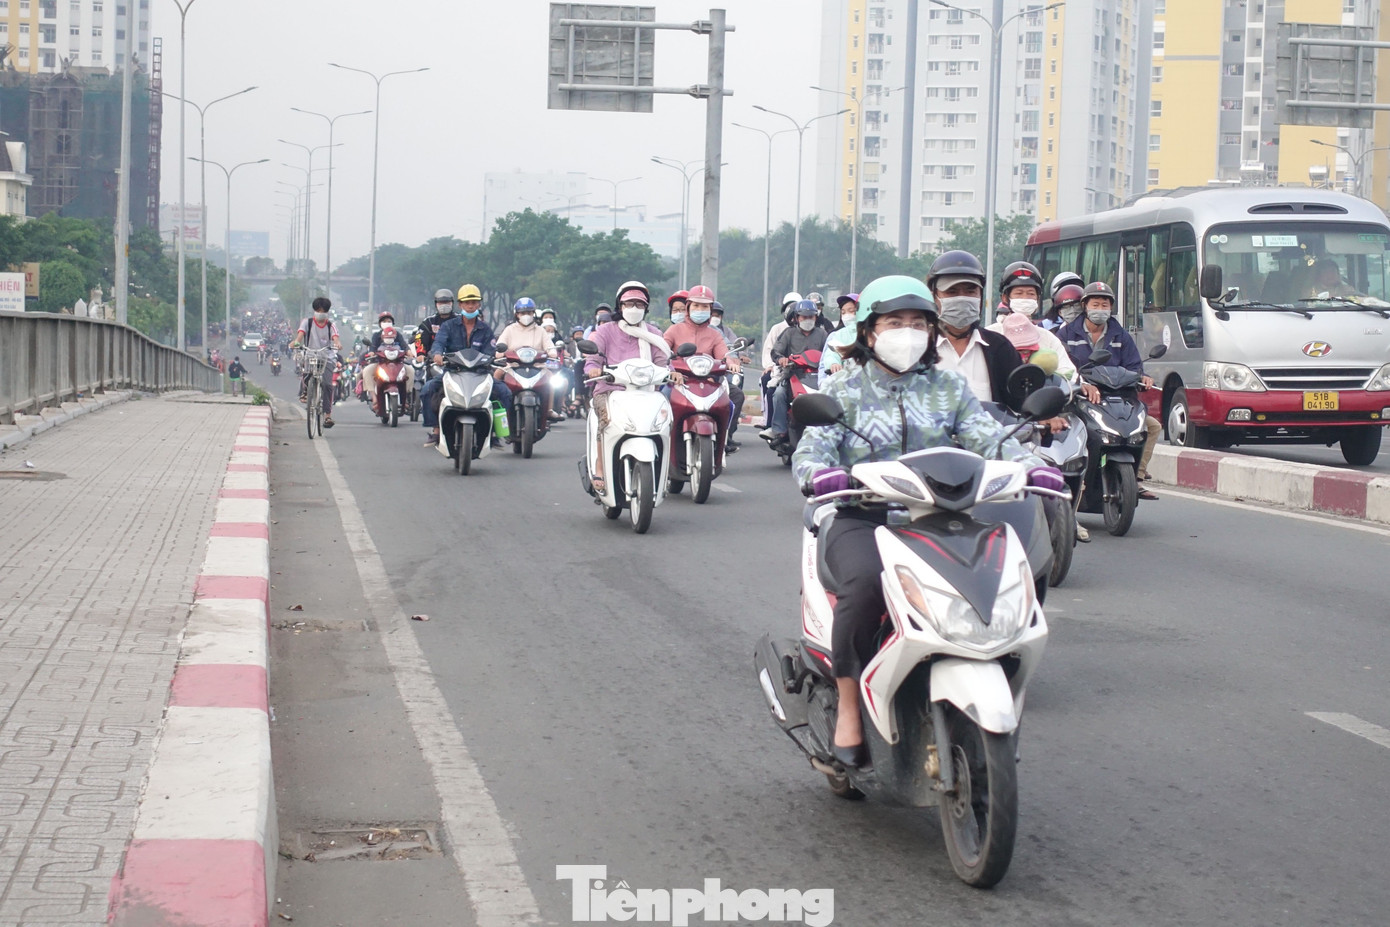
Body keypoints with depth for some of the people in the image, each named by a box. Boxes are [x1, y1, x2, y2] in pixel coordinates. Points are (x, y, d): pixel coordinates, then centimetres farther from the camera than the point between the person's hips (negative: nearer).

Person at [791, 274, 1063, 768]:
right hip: (860, 518, -3)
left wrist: (1032, 465, -19)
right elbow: (813, 446, -3)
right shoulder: (845, 388, 10)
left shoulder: (949, 388, 16)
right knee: (867, 580, -37)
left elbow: (988, 437, 2)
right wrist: (818, 472, -29)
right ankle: (848, 705, -22)